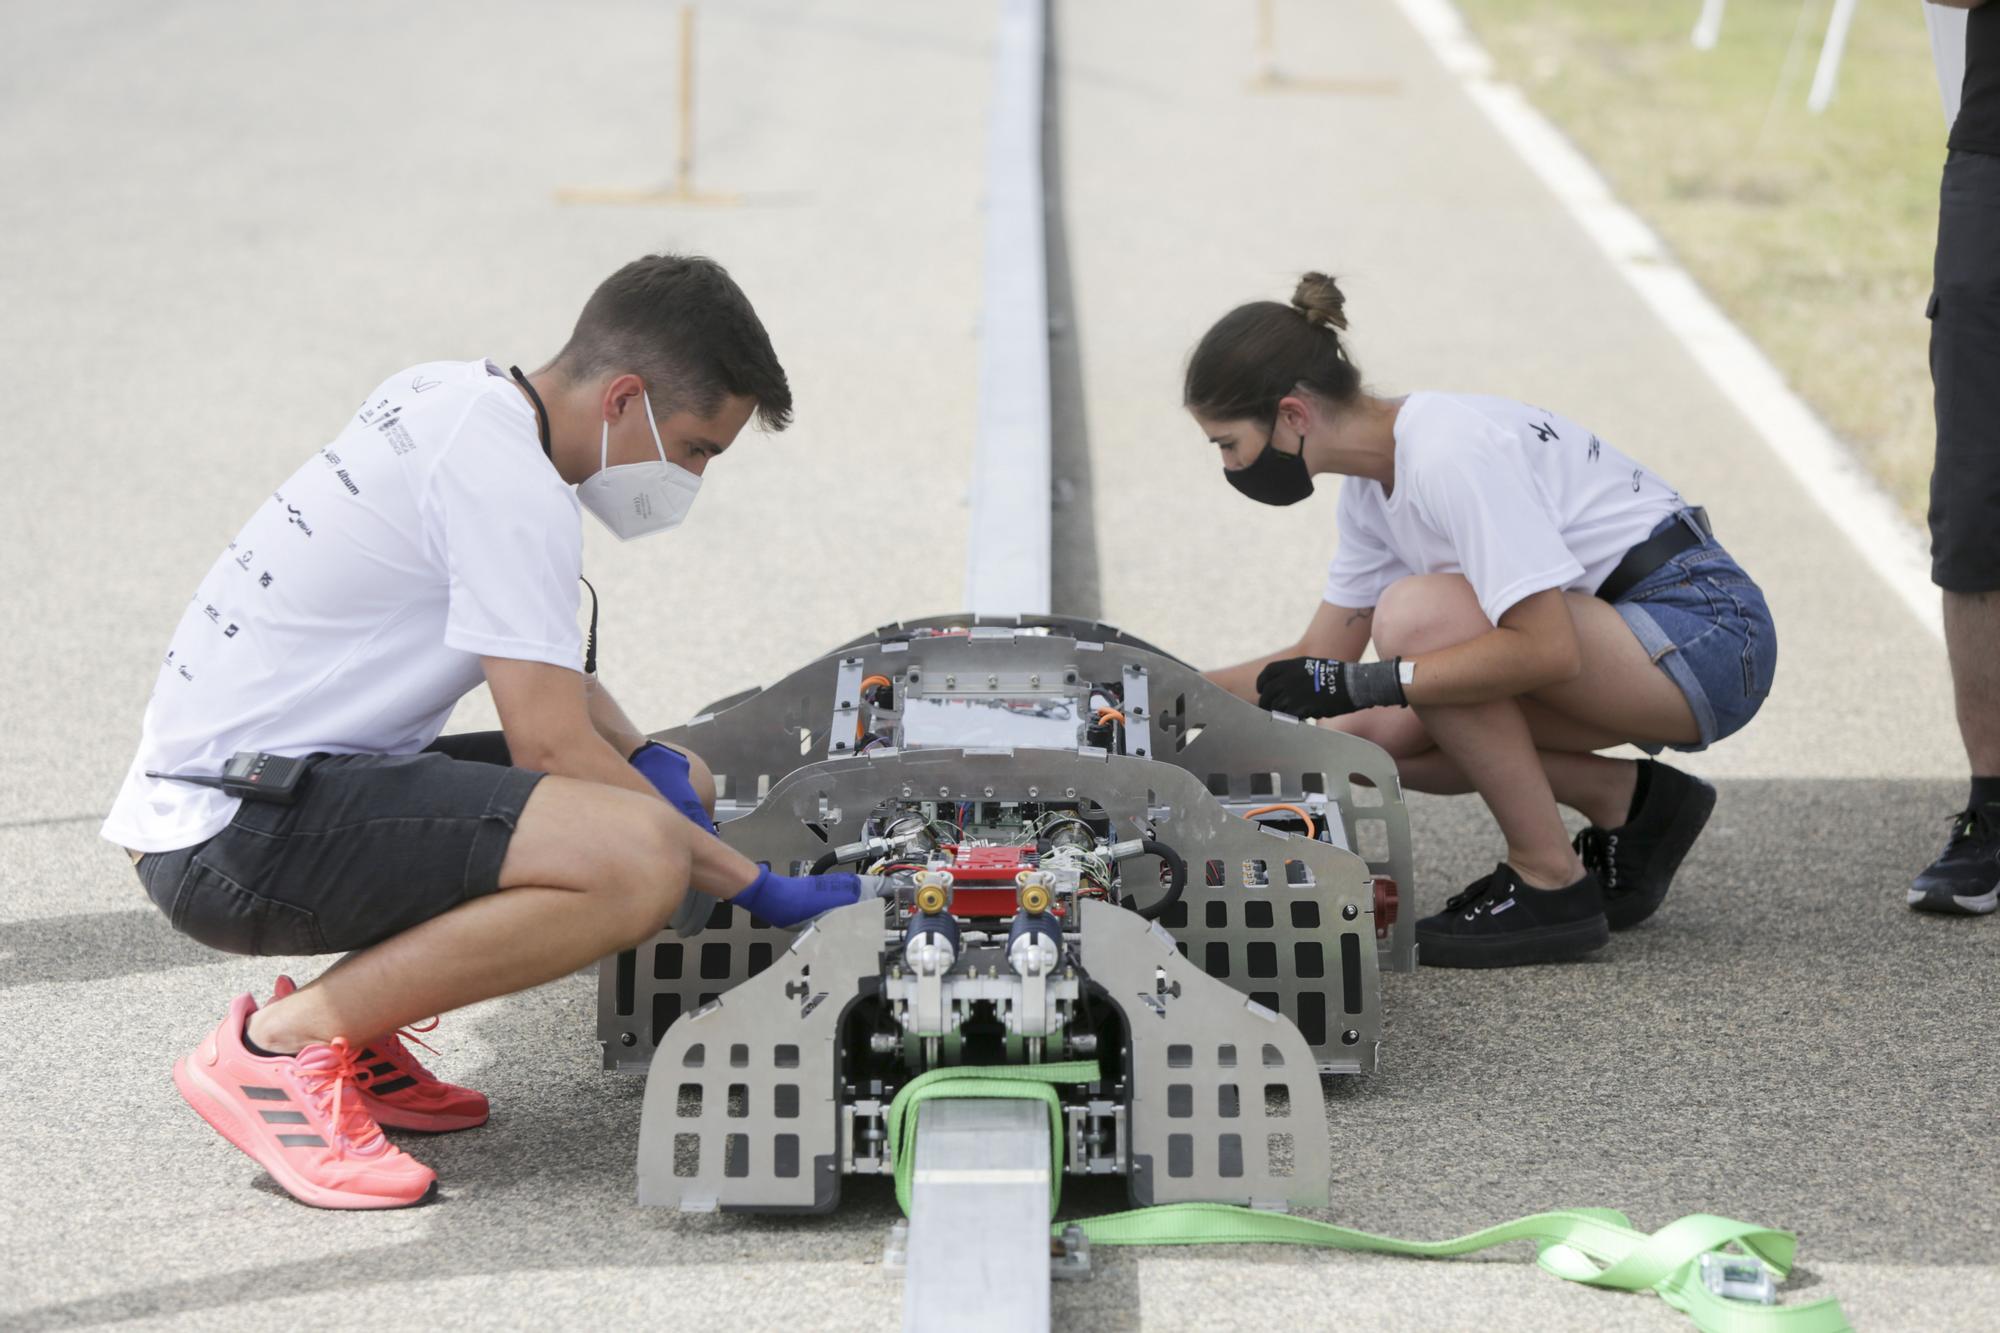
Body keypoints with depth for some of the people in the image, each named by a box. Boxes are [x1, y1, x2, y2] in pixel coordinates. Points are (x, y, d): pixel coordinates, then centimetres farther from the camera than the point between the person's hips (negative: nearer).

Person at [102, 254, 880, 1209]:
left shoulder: (451, 396, 13)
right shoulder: (509, 486, -17)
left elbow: (535, 659, 25)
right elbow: (551, 746, -19)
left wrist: (648, 759, 8)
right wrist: (763, 893, -12)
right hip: (235, 836, -10)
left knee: (681, 790, 14)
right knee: (640, 860, -28)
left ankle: (351, 1034, 9)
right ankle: (279, 1045, -14)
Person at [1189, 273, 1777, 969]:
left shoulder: (1449, 454, -23)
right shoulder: (1373, 486, 6)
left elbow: (1548, 649, -30)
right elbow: (1318, 658, 16)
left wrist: (1364, 684, -28)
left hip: (1707, 636, -9)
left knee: (1416, 612, -26)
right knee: (1372, 734, -2)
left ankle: (1551, 886, -15)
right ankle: (1631, 804, 8)